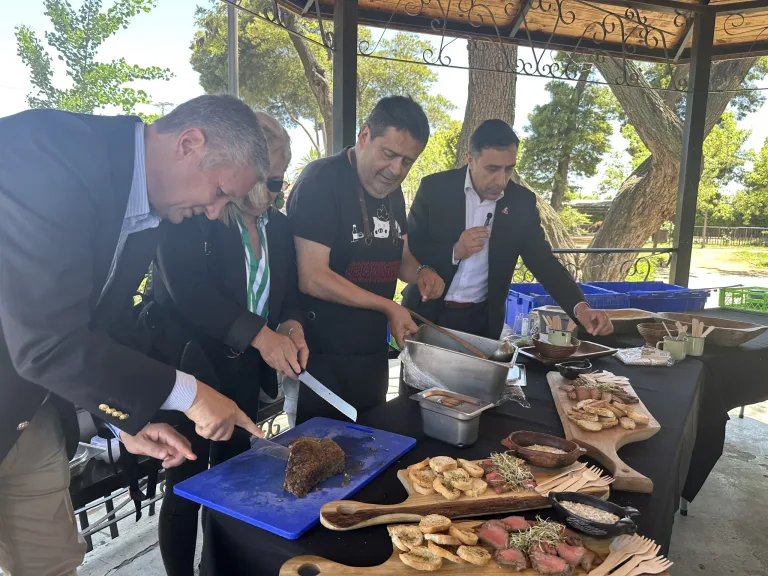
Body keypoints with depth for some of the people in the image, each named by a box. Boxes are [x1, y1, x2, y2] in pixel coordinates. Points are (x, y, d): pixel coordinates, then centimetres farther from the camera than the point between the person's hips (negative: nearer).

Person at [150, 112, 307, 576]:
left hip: (245, 376, 6)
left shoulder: (279, 226, 8)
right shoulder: (192, 216, -12)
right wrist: (261, 335, -29)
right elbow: (187, 289, -25)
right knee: (187, 485, 4)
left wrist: (292, 326, -12)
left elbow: (289, 293, 10)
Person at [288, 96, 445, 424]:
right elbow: (312, 278, -21)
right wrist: (389, 307, -17)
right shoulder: (322, 180, -16)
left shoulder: (392, 190, 8)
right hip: (322, 359, -7)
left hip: (374, 356, 8)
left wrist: (420, 272, -3)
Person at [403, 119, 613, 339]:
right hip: (427, 313, -1)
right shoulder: (434, 188, -11)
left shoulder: (522, 201, -6)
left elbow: (543, 261, -5)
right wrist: (455, 251, -26)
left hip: (482, 320, 2)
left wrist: (581, 307, -20)